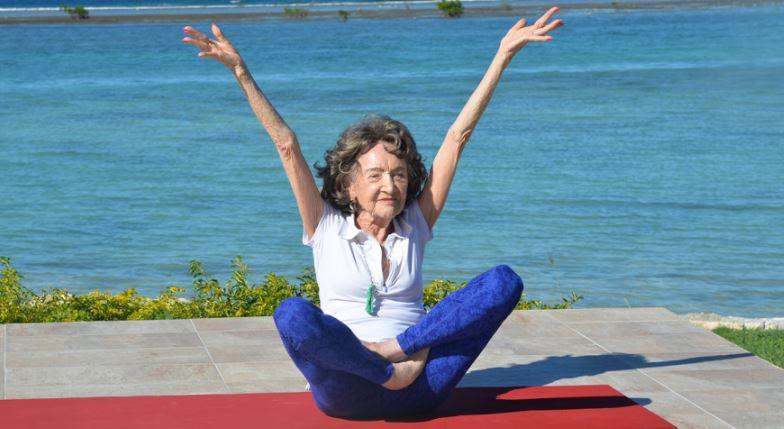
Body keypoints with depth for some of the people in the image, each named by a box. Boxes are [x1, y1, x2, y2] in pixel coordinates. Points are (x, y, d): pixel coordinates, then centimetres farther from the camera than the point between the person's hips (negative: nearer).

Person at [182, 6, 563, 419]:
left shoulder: (415, 226, 16)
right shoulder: (326, 227, 12)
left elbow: (458, 135, 13)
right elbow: (286, 145, 4)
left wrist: (503, 55, 13)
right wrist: (241, 73, -2)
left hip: (419, 389, 2)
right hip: (348, 395, -2)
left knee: (504, 280, -16)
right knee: (292, 315, -34)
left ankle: (395, 345, -22)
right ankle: (392, 369, -22)